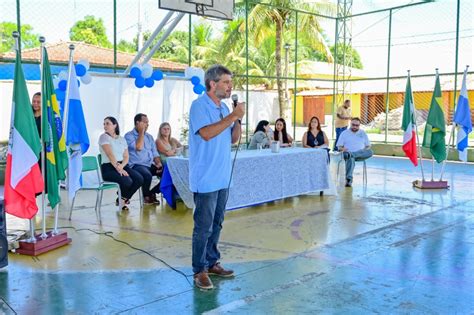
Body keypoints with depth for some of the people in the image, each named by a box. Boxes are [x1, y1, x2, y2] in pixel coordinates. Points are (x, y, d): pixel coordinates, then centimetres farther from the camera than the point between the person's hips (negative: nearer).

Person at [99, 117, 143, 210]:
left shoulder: (122, 139, 15)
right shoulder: (104, 137, -1)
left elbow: (126, 157, 7)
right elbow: (110, 154, -14)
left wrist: (121, 166, -15)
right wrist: (118, 168, -25)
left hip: (123, 165, 5)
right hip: (108, 168, -5)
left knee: (139, 179, -19)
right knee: (127, 181, -30)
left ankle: (123, 199, 2)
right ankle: (123, 199, 5)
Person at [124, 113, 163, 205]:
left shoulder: (149, 136, 19)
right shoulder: (129, 135, -1)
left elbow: (154, 152, 16)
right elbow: (138, 147, -17)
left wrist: (158, 163, -3)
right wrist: (141, 132, -8)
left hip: (150, 165, 6)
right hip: (136, 165, -6)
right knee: (147, 175, -37)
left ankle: (152, 193, 3)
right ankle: (146, 197, -8)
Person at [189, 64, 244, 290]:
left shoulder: (224, 108, 13)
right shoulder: (199, 106, -11)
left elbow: (234, 139, 15)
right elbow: (206, 133, -25)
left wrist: (238, 120, -2)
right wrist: (232, 116, -20)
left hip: (222, 178, 8)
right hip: (206, 179, -8)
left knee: (216, 224, 15)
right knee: (203, 226, -2)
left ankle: (212, 263, 27)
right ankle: (199, 271, 9)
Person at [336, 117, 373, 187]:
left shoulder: (363, 133, 21)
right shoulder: (344, 133, 15)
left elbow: (368, 146, 18)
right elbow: (339, 147, 10)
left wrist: (365, 149, -4)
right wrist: (342, 149, -13)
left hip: (361, 154, 2)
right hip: (348, 153, -2)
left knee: (370, 152, -32)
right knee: (351, 159, -40)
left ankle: (351, 154, -44)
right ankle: (348, 179, -52)